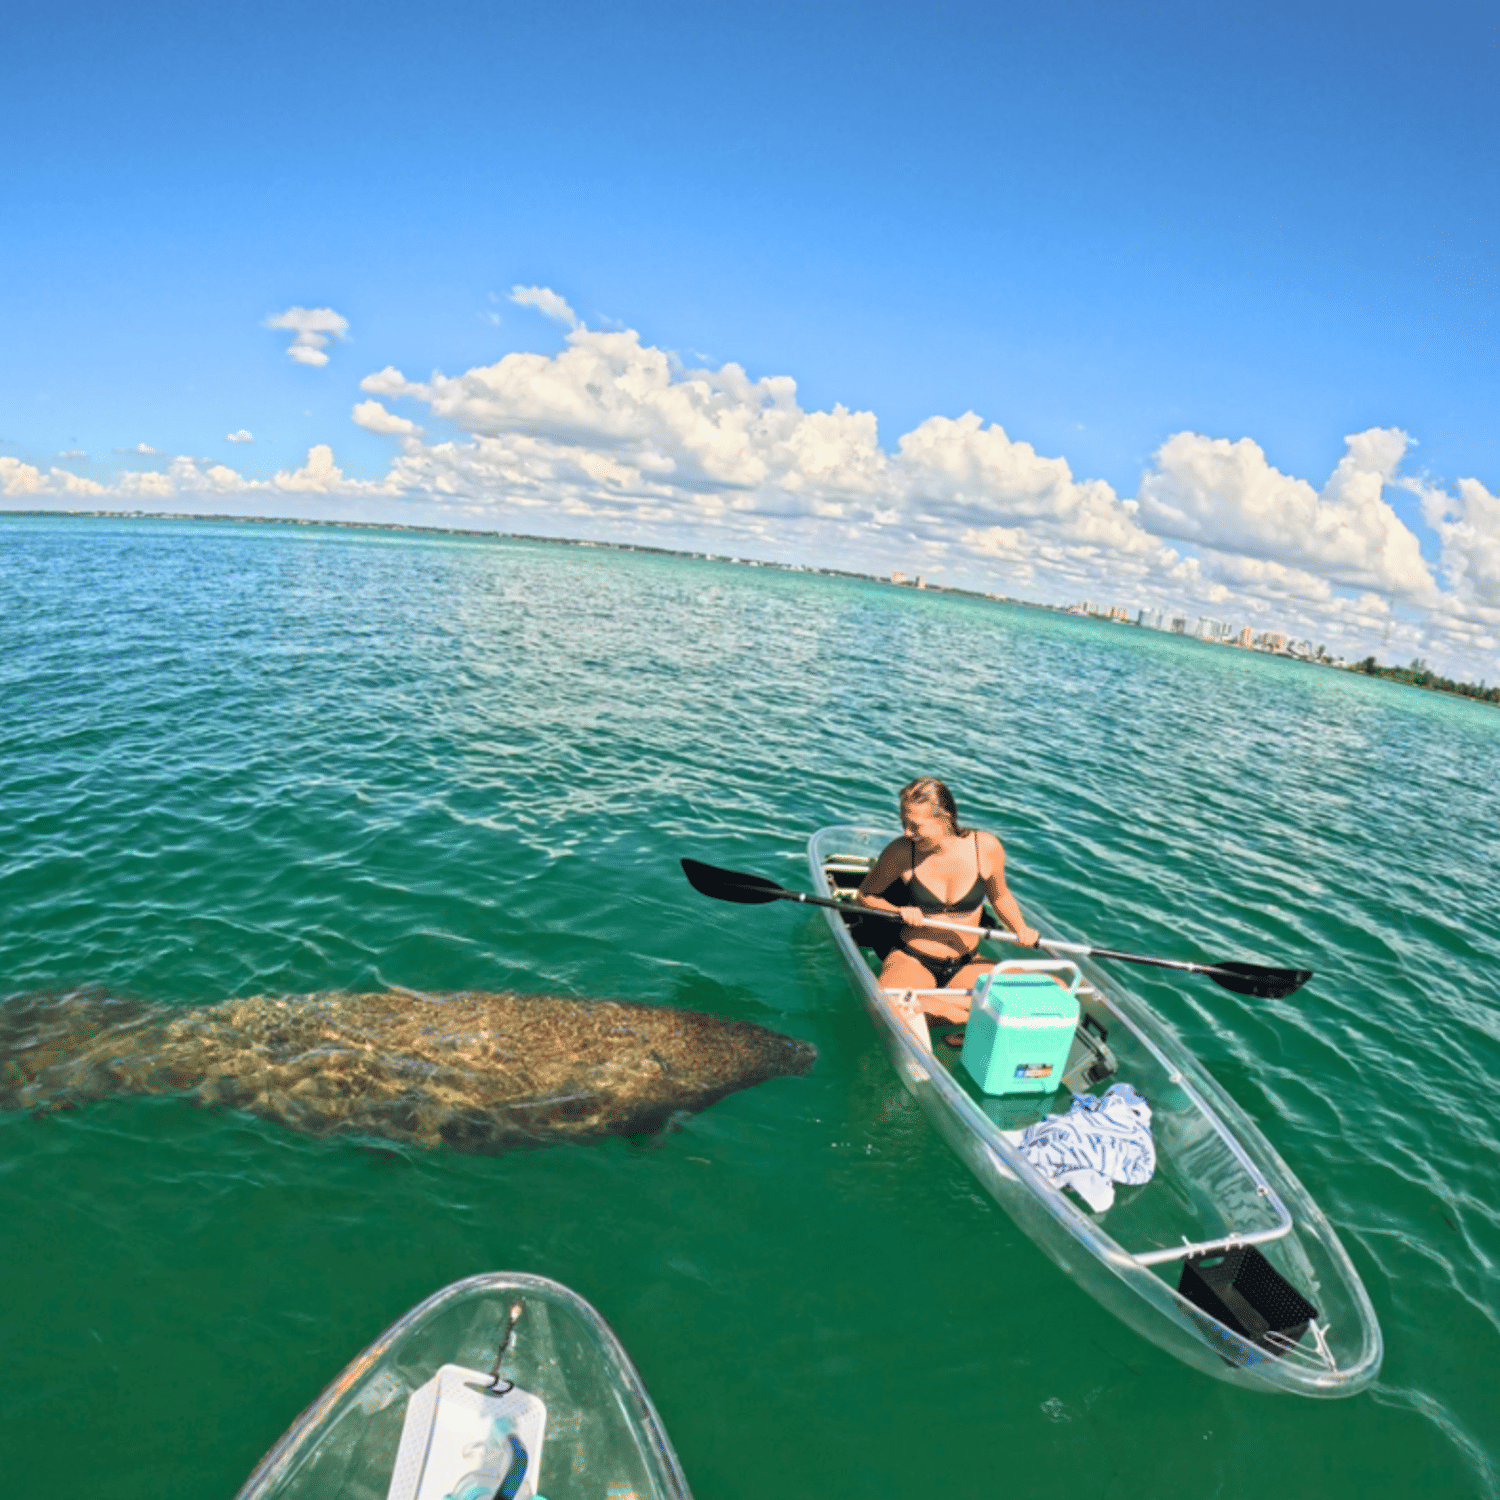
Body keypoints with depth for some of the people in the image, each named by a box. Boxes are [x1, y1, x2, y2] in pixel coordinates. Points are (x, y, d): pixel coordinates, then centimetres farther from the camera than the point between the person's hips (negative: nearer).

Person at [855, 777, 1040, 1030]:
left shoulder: (986, 848, -9)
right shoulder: (901, 853, -12)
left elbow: (1000, 895, 12)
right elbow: (863, 896, 3)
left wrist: (1020, 929, -5)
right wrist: (899, 911, -15)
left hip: (967, 965, 2)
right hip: (911, 961, -2)